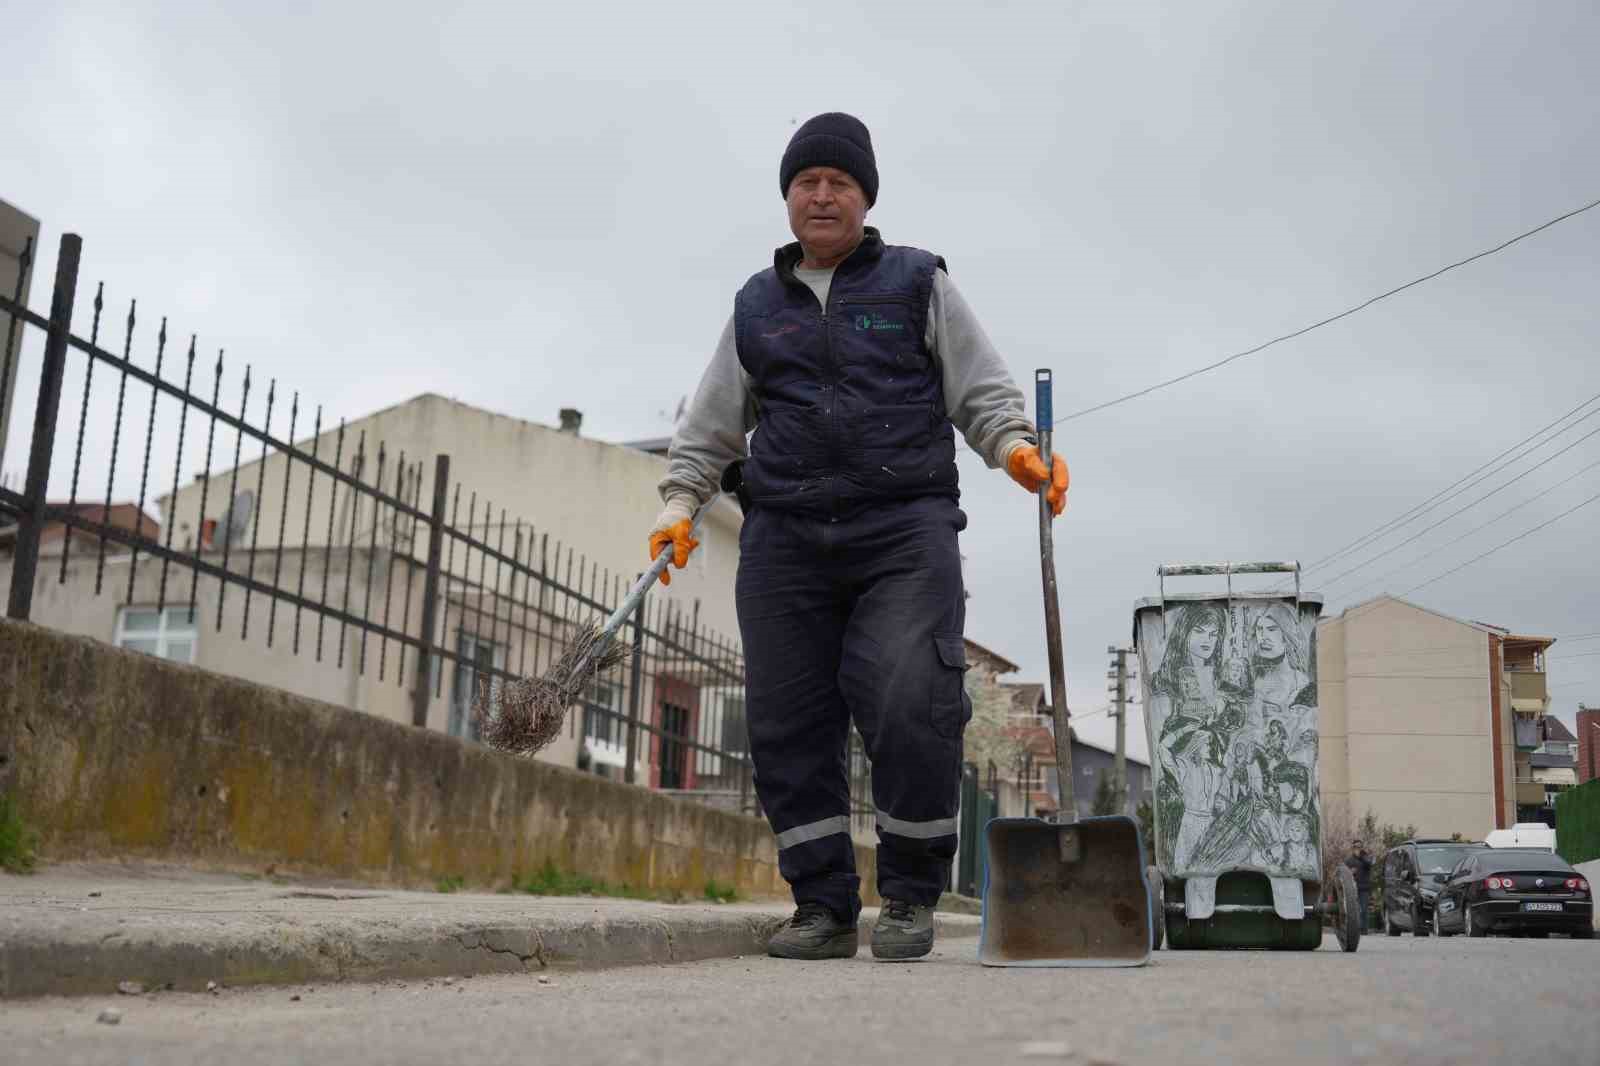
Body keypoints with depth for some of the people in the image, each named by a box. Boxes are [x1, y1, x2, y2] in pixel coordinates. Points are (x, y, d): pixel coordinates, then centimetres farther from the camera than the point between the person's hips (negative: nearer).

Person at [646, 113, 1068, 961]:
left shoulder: (918, 285, 12)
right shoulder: (756, 308, 19)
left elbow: (982, 389, 8)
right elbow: (710, 423, 21)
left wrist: (1017, 448, -10)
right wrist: (679, 504, 8)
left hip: (905, 530, -3)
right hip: (784, 541, 3)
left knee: (910, 706, -17)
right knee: (788, 723, -1)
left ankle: (910, 893, 1)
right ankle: (824, 905, 10)